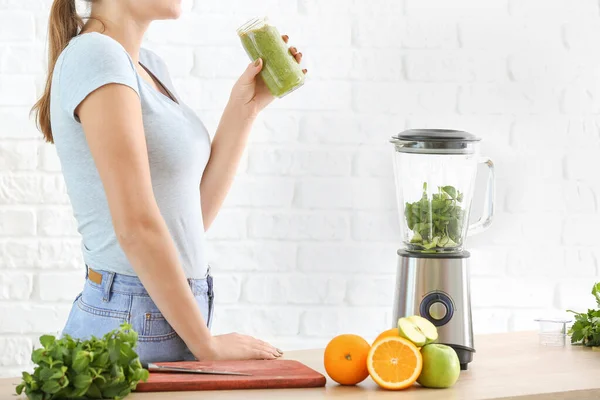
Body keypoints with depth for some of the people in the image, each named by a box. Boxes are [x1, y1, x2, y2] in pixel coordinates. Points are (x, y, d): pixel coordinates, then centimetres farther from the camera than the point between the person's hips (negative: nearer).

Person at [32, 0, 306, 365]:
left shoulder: (151, 66, 11)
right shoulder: (94, 55, -16)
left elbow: (194, 215, 9)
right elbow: (136, 225, -21)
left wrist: (245, 107, 4)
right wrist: (207, 344, -16)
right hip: (134, 325, -8)